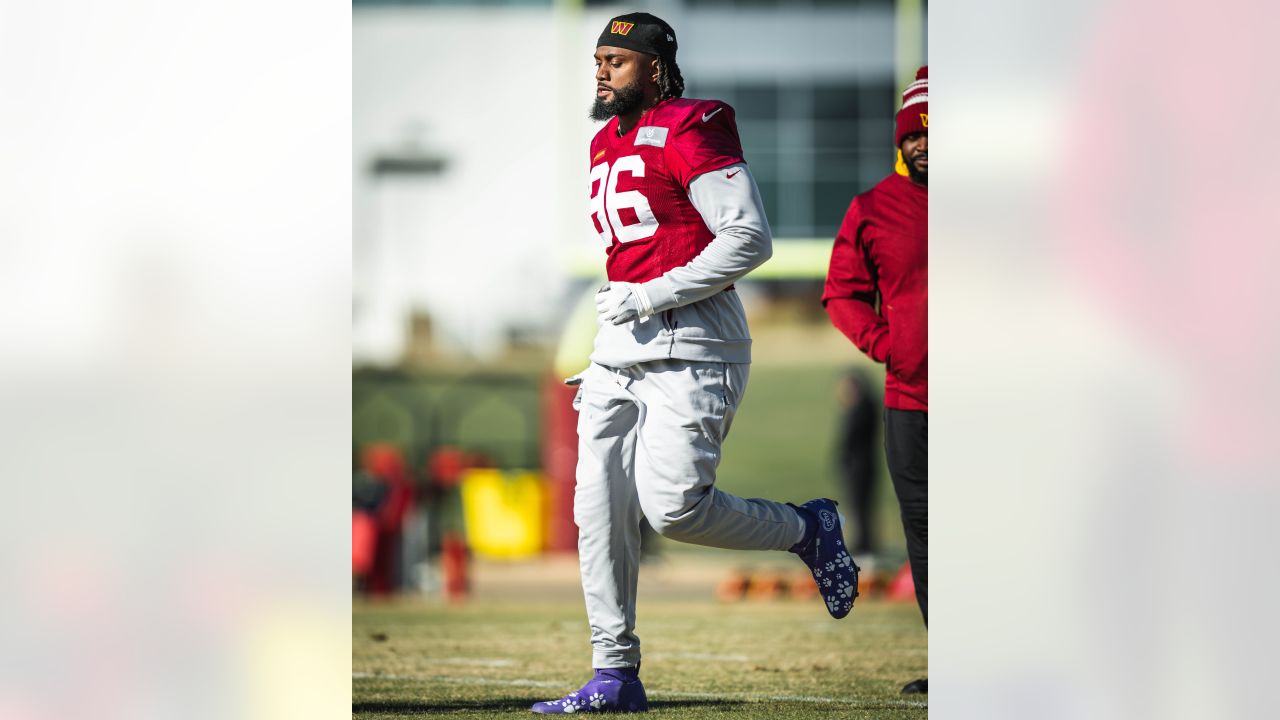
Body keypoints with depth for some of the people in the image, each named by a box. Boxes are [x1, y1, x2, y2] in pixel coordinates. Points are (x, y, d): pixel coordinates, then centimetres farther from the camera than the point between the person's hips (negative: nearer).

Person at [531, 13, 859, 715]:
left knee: (673, 507, -16)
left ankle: (808, 529, 9)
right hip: (619, 350, 8)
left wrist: (652, 297, -18)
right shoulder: (606, 145, 17)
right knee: (599, 512, 2)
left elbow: (749, 238, -17)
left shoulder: (689, 132, -10)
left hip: (690, 350, -8)